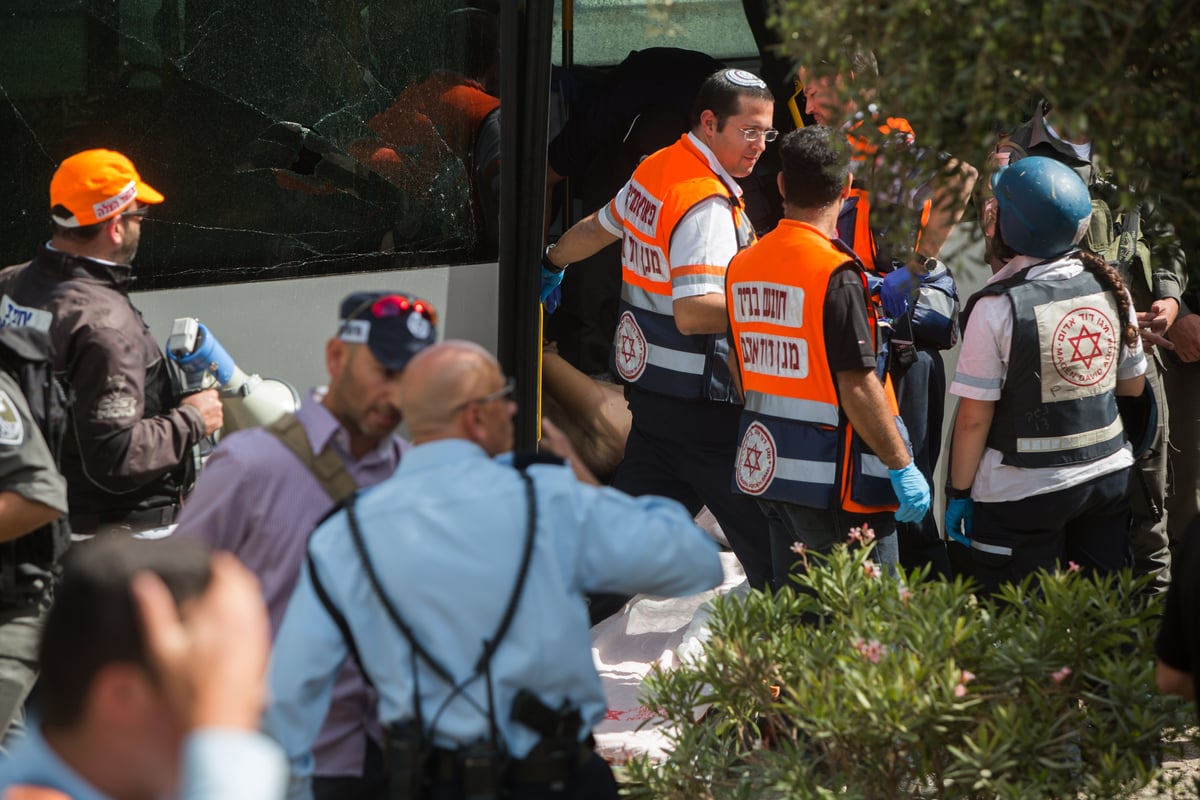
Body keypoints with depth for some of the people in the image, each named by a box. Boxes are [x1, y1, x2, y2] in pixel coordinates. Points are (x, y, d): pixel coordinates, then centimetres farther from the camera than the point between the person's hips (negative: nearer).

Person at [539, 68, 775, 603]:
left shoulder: (655, 170, 9)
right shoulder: (708, 203, -20)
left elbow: (599, 228, 28)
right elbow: (693, 312, -29)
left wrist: (552, 263, 47)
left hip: (646, 380, 10)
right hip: (699, 401, -9)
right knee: (767, 539, -4)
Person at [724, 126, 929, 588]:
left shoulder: (742, 265, 5)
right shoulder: (836, 274, -17)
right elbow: (857, 387, -19)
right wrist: (902, 465, -14)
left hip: (764, 464, 8)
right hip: (833, 478, -8)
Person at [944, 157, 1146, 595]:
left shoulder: (998, 305, -17)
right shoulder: (1109, 286, -1)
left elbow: (974, 417, -15)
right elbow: (1133, 385, 11)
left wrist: (959, 492, -5)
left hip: (1024, 494, -5)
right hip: (1109, 475, 5)